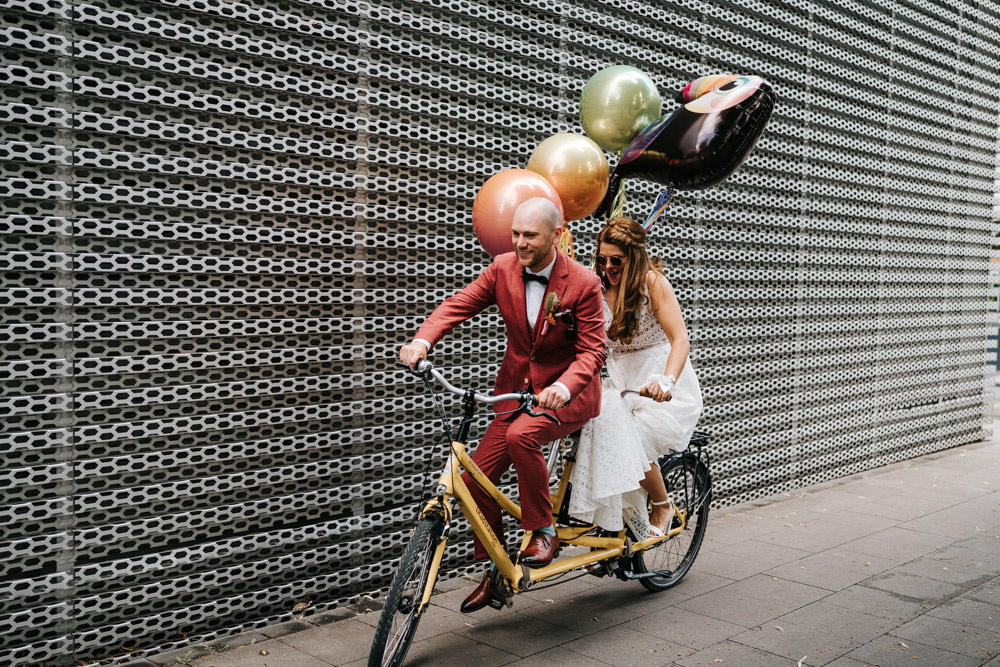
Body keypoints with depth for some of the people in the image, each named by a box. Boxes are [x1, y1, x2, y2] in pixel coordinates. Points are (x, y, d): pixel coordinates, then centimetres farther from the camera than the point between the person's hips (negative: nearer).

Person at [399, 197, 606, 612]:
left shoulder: (583, 283, -15)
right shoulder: (502, 269, -3)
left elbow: (592, 349, -16)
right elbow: (459, 304, -7)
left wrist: (564, 386, -35)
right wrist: (423, 340, -26)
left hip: (567, 394, -5)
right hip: (516, 391, 5)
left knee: (521, 435, -34)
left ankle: (542, 531, -12)